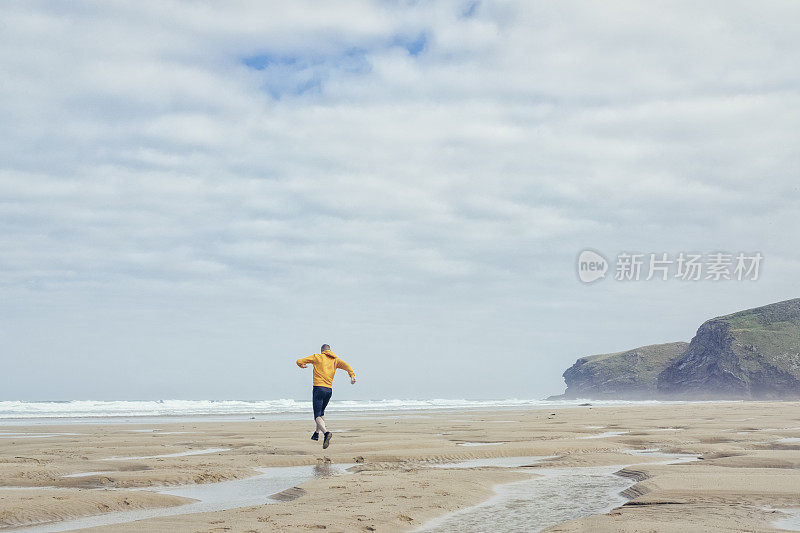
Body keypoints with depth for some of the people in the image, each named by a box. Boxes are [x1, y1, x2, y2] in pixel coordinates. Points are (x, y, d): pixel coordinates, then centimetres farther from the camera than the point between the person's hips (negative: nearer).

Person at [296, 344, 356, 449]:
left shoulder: (317, 357, 5)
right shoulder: (335, 360, 13)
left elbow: (299, 361, 6)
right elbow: (346, 365, -5)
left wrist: (302, 365, 29)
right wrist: (352, 375, -17)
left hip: (318, 388, -5)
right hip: (329, 389, 5)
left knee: (317, 416, -10)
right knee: (321, 412, 28)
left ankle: (326, 433, -35)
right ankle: (316, 433, 38)